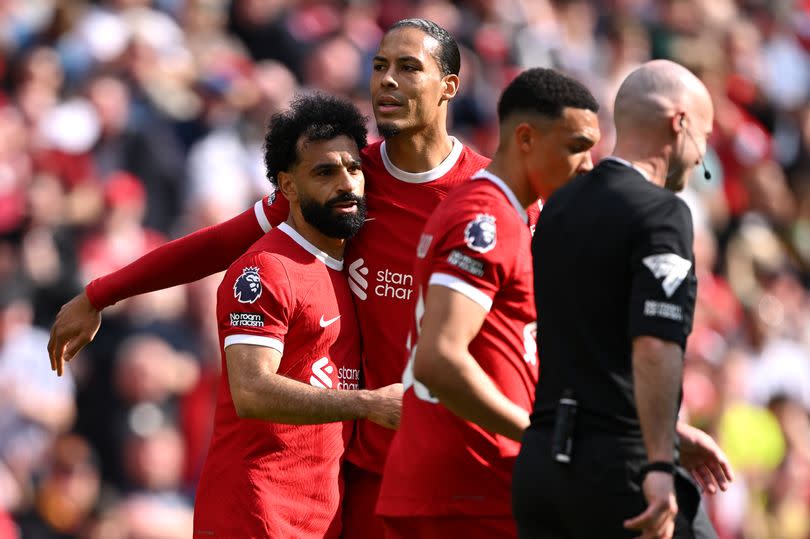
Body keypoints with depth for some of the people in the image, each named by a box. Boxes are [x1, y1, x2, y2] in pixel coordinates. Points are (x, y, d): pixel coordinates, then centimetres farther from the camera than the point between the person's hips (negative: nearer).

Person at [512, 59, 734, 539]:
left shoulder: (558, 209, 16)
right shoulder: (661, 213, -10)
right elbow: (655, 347, -21)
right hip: (619, 463, -8)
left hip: (540, 460, 8)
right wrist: (660, 466, -22)